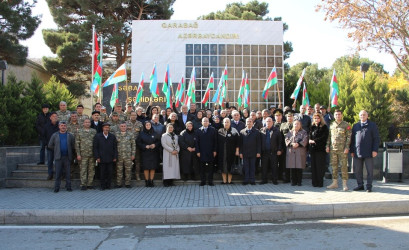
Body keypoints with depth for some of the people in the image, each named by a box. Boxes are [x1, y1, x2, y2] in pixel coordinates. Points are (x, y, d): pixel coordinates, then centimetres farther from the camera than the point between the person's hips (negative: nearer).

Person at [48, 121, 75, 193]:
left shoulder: (70, 135, 7)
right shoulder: (54, 135, 6)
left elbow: (73, 146, 10)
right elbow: (50, 145, 10)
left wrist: (70, 152, 6)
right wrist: (56, 151, 10)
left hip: (67, 157, 0)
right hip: (58, 157, 0)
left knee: (68, 173, 3)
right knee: (58, 173, 0)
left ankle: (68, 187, 10)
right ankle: (56, 188, 6)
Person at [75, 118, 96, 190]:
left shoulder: (94, 131, 9)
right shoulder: (79, 132, 3)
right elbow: (77, 143, 1)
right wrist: (78, 154, -6)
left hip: (92, 154, 2)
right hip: (83, 154, -2)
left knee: (91, 170, 6)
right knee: (83, 170, -1)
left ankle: (90, 184, 14)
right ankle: (83, 184, 6)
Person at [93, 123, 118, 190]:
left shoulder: (112, 136, 10)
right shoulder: (97, 136, 5)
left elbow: (115, 147, 9)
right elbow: (95, 148, 2)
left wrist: (115, 157, 1)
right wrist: (97, 157, -6)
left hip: (110, 159, 1)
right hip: (101, 159, -1)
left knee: (110, 172, 2)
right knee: (102, 173, 2)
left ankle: (108, 185, 14)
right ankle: (103, 186, 13)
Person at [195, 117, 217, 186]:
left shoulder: (213, 130, 6)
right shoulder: (198, 131, 6)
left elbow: (215, 141, 4)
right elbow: (197, 142, 4)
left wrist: (215, 150, -2)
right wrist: (197, 151, -3)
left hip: (210, 152, 0)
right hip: (202, 152, 0)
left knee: (210, 167, 3)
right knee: (202, 167, 3)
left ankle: (210, 181, 9)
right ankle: (203, 181, 10)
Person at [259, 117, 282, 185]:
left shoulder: (276, 131, 4)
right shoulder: (262, 130, 7)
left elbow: (280, 141, 2)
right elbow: (259, 140, 5)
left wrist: (279, 150, -4)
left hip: (273, 152, -1)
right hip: (264, 152, 2)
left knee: (274, 166, 3)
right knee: (264, 166, 5)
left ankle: (275, 180, 12)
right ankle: (264, 179, 16)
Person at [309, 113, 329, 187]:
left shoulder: (324, 127, 1)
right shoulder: (312, 127, 18)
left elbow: (324, 138, -8)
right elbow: (310, 136, 17)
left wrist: (314, 141, -10)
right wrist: (310, 140, -4)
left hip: (321, 149, -5)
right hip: (313, 149, 5)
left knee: (320, 166, -5)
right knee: (313, 166, 3)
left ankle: (320, 183, 0)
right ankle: (314, 182, 8)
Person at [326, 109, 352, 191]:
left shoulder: (346, 125, 0)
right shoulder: (332, 125, 13)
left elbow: (349, 137, -4)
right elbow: (329, 136, 17)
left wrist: (347, 147, -12)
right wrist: (327, 146, 8)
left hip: (342, 149, -4)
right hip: (333, 149, 4)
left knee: (344, 166, -2)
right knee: (334, 166, 8)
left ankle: (344, 184, 5)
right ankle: (334, 183, 15)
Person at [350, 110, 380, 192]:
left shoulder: (372, 125, 7)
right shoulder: (355, 126, 15)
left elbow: (376, 139, 3)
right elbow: (352, 139, 15)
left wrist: (375, 150, -7)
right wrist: (351, 151, 9)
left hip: (368, 152, -3)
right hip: (357, 152, 3)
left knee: (369, 170, 2)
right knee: (357, 170, 5)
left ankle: (369, 186, 11)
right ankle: (360, 185, 17)